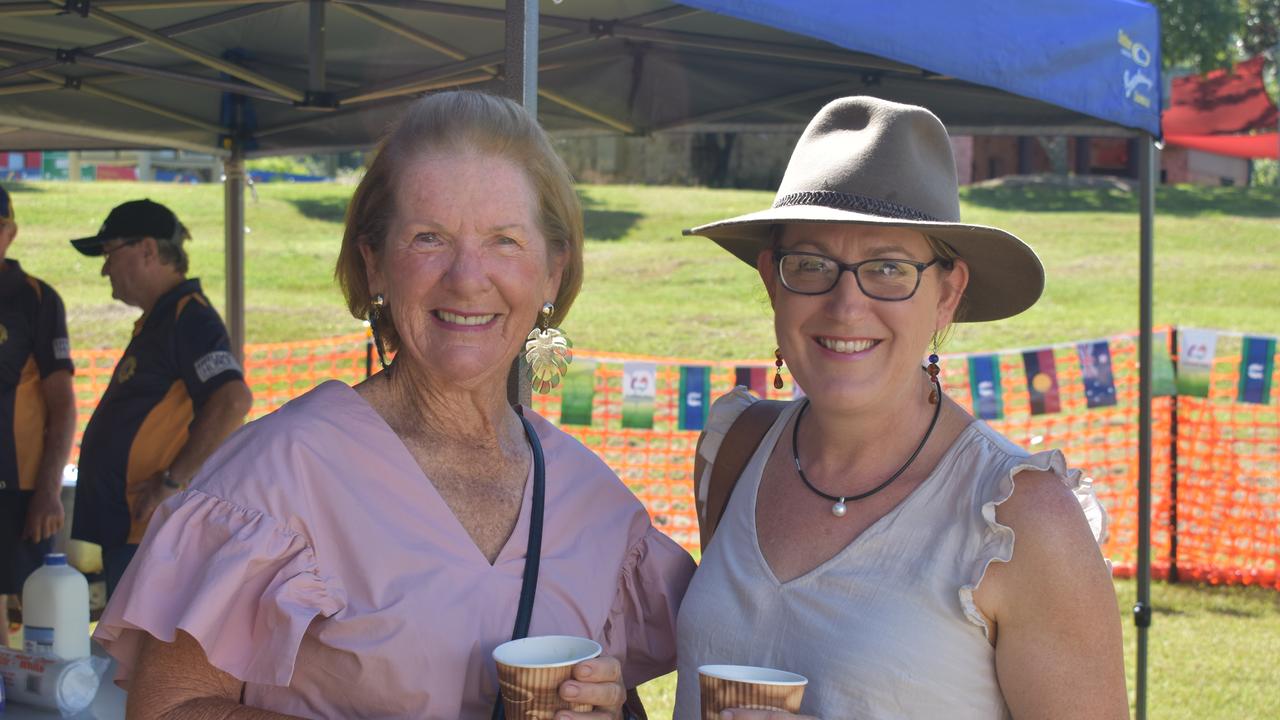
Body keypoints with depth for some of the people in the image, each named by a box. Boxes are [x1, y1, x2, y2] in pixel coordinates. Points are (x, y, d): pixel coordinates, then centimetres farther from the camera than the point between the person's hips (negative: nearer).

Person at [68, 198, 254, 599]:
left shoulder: (189, 318, -14)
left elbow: (234, 400, -28)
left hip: (153, 535, -11)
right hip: (125, 529, 11)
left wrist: (173, 479, -23)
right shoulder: (156, 322, 19)